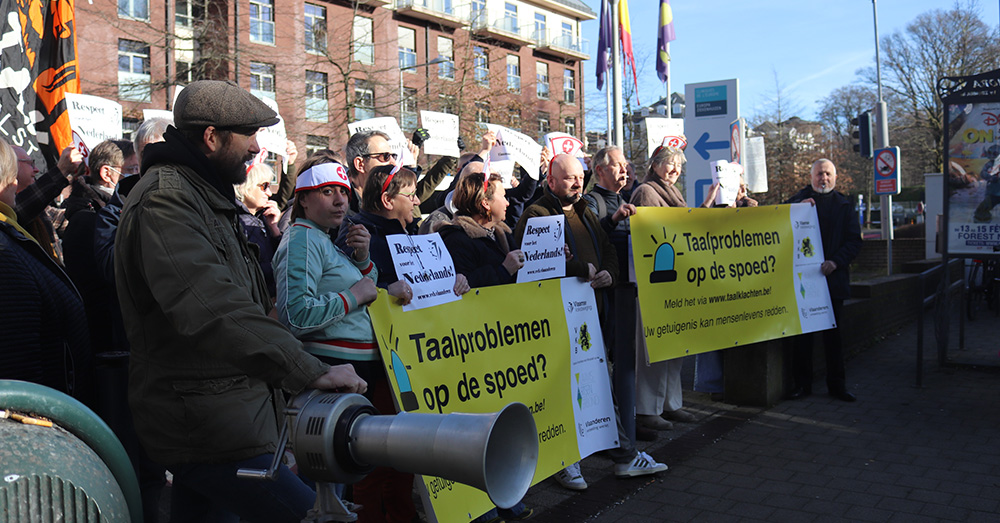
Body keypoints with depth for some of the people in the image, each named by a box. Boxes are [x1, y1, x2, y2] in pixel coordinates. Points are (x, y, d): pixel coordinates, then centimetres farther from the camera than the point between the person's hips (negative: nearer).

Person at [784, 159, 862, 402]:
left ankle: (837, 385, 17)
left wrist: (836, 261, -12)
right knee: (802, 333, 2)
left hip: (833, 279, 1)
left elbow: (854, 240, 4)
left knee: (834, 334, 8)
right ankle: (801, 384, 11)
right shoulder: (798, 201, 7)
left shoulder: (844, 206, 10)